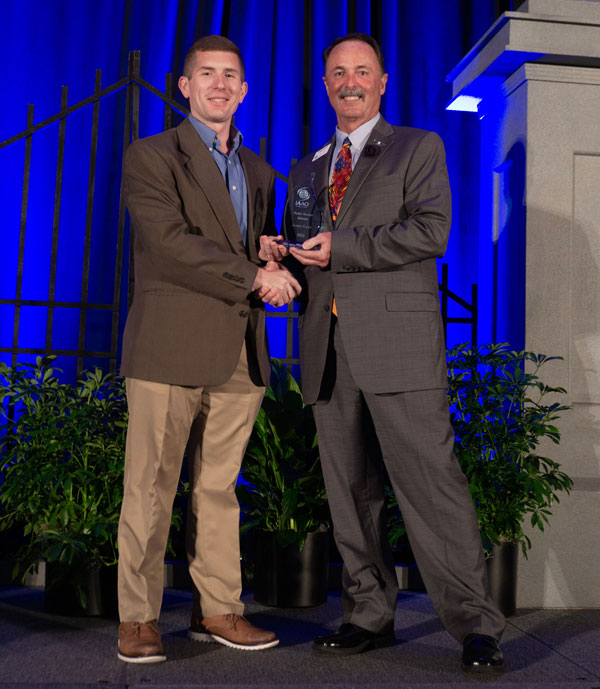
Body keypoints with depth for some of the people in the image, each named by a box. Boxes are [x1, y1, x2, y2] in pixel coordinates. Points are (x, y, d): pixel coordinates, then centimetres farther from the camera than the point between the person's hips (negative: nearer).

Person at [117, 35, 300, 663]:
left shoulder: (259, 172, 22)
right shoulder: (151, 156, 3)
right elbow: (170, 242, -11)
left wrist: (277, 268, 0)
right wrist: (254, 276, -13)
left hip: (239, 352, 5)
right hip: (171, 346, -5)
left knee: (219, 487, 10)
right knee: (151, 487, 0)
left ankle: (217, 610, 19)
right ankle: (137, 619, 11)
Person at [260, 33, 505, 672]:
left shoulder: (418, 147, 10)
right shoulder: (306, 171, 25)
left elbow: (430, 230, -6)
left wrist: (342, 248, -11)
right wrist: (278, 255, 4)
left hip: (397, 339, -5)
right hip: (327, 346, 5)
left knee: (430, 481, -8)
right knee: (350, 490, 7)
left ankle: (474, 625, 1)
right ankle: (369, 614, 18)